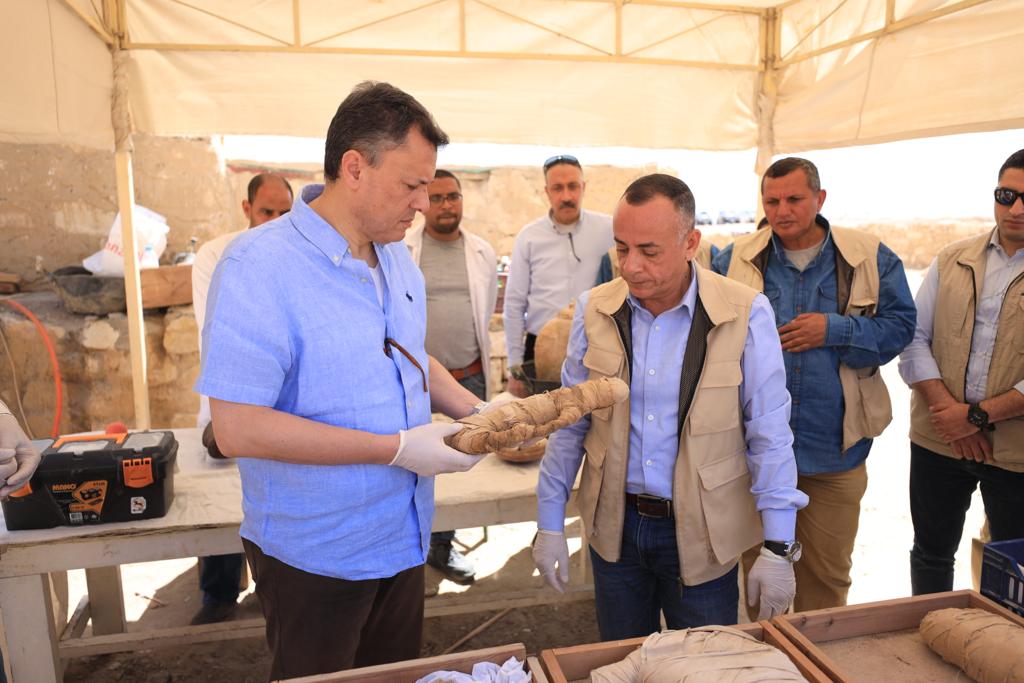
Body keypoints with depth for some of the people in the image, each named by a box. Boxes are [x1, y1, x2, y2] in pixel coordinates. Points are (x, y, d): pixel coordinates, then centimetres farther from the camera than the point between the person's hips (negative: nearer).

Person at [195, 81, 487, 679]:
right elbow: (238, 429, -27)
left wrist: (474, 411, -2)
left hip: (404, 539, 7)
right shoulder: (259, 266, -22)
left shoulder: (396, 256, 2)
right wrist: (398, 448, -26)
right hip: (314, 557, -7)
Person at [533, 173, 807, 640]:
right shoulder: (595, 310, -5)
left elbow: (769, 437, -8)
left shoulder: (745, 314, -13)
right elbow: (569, 424, 2)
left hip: (701, 533, -2)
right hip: (614, 528, 3)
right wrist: (549, 525, 4)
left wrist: (777, 547, -9)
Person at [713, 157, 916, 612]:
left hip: (834, 450, 0)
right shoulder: (736, 259, 1)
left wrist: (835, 330, -14)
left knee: (828, 570, 15)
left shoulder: (871, 259, 1)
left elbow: (899, 325, -1)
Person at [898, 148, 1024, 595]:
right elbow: (913, 340, 1)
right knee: (931, 552, 17)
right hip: (937, 440, 3)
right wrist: (946, 409, -10)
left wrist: (978, 416, -16)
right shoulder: (951, 261, 5)